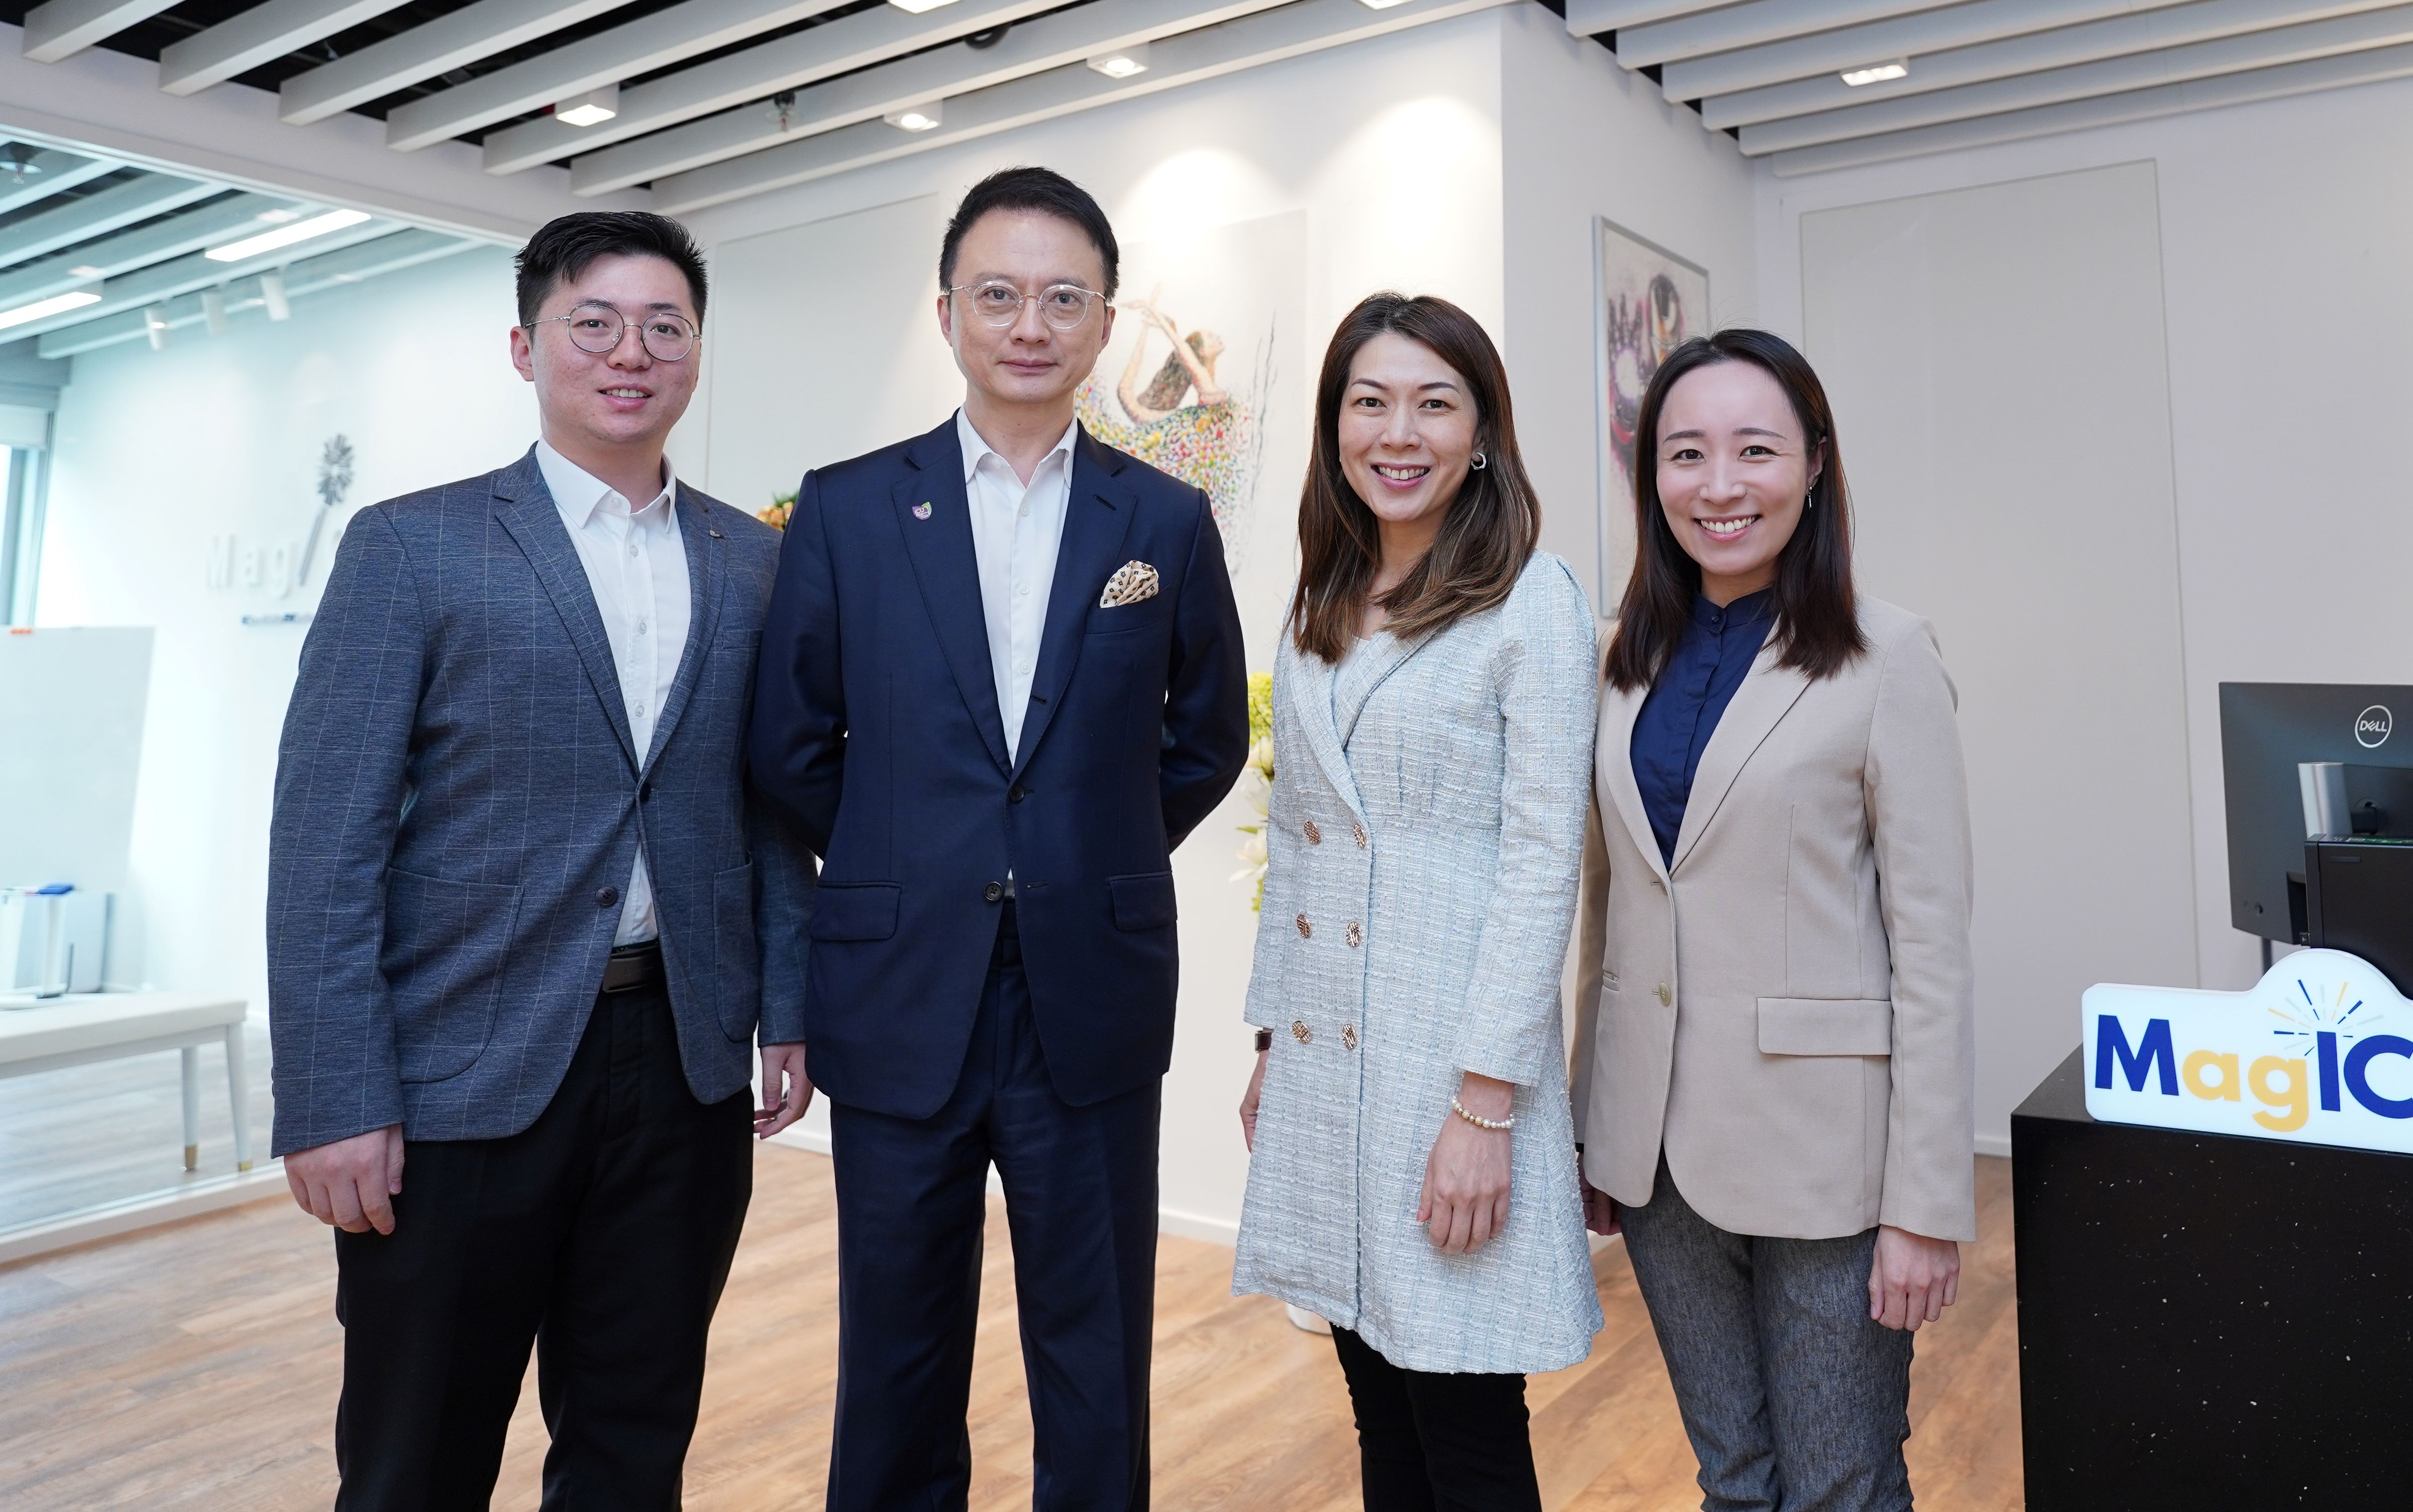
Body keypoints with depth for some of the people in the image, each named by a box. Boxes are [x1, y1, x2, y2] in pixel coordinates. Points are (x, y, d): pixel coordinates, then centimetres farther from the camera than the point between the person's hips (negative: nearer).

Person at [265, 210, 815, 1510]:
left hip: (685, 1067, 3)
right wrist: (331, 1102, -11)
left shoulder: (753, 562, 8)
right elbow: (325, 839, -7)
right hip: (462, 1074, -3)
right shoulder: (411, 547, -2)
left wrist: (784, 1011, 6)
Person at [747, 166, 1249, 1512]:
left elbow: (1210, 739, 11)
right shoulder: (847, 508, 1)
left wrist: (1102, 866, 6)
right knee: (897, 1374, 15)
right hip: (900, 1004, 0)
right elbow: (791, 744, 6)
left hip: (1095, 1007, 0)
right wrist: (898, 875, 6)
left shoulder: (1168, 522, 2)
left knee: (1096, 1378, 12)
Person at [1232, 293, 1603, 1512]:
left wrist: (1487, 1101, -17)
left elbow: (1543, 861, -13)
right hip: (1322, 1049, 6)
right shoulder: (1320, 610, 11)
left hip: (1451, 1052, -6)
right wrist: (1270, 1045, 12)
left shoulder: (1531, 602, -8)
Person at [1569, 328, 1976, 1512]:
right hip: (1659, 1140, 5)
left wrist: (1926, 1205, -12)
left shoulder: (1882, 659, -9)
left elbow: (1931, 947, -10)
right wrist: (1588, 1131, 12)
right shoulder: (1629, 662, 6)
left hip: (1819, 1143, -4)